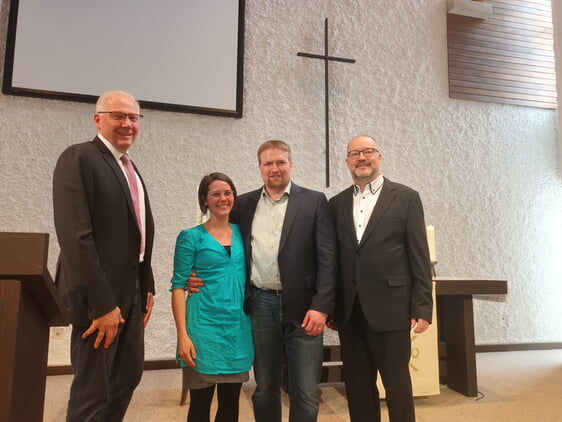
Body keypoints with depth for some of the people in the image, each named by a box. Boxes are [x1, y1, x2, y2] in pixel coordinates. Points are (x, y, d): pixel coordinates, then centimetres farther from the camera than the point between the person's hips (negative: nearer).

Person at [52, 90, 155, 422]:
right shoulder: (79, 158, -12)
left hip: (131, 292, 9)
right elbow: (75, 235, -21)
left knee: (129, 376, 19)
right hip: (100, 295, -8)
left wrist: (147, 287, 11)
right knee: (92, 394, 3)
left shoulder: (130, 169, 14)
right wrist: (101, 302, -22)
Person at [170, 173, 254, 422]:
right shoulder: (191, 237, -4)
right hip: (205, 326, -4)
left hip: (239, 327, 4)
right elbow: (178, 287, -6)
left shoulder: (241, 233, 8)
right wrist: (183, 335, -13)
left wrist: (254, 322, 6)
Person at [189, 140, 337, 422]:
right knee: (264, 389, 16)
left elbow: (327, 259, -5)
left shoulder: (314, 201, 0)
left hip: (302, 306, -2)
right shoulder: (244, 204, 9)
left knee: (305, 394, 6)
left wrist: (320, 307, -12)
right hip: (260, 305, 3)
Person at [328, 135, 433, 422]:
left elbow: (419, 257, -3)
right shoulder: (337, 203, 10)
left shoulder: (406, 197, 0)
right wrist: (329, 306, 9)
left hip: (390, 308, -3)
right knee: (357, 386, 14)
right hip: (350, 311, 4)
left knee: (397, 384, 9)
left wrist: (422, 307, -7)